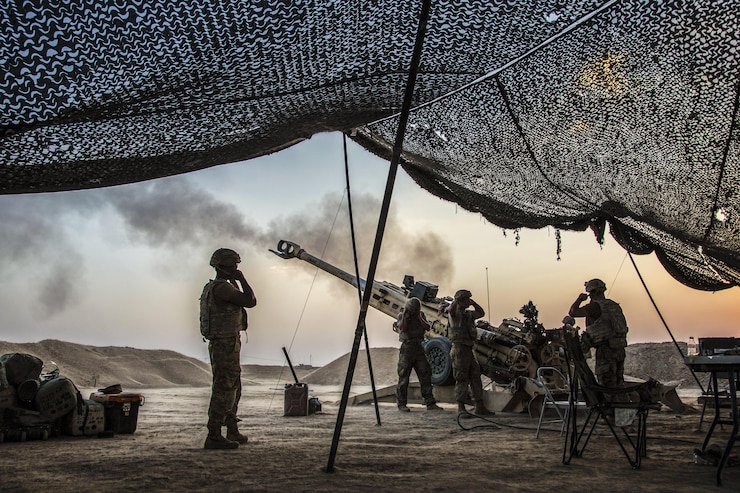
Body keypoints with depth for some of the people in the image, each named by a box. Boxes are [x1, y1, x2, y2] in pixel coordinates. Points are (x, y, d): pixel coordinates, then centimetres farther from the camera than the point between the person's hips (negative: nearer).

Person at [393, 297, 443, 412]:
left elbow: (427, 327, -2)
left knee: (425, 375, 1)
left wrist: (419, 317, -10)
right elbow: (402, 328, -19)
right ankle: (401, 404, 6)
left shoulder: (421, 314, 10)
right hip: (407, 348, -4)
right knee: (403, 377, -1)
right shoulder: (401, 315, -2)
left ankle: (430, 403, 3)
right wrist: (405, 314, -16)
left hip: (419, 348, 4)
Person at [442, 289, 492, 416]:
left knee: (475, 377, 11)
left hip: (469, 350, 9)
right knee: (462, 379, -6)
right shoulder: (455, 313, -8)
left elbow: (481, 313, 22)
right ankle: (461, 408, -2)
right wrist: (457, 299, -17)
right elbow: (451, 309, -30)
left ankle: (480, 407, 18)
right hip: (459, 349, -9)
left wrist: (473, 303, 12)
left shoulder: (468, 314, 17)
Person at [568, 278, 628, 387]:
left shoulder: (596, 306, -11)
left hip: (606, 349, -8)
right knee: (618, 384, 15)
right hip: (619, 348, 8)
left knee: (607, 386, -5)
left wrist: (580, 299, -1)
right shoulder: (614, 305, 16)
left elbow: (572, 313, -17)